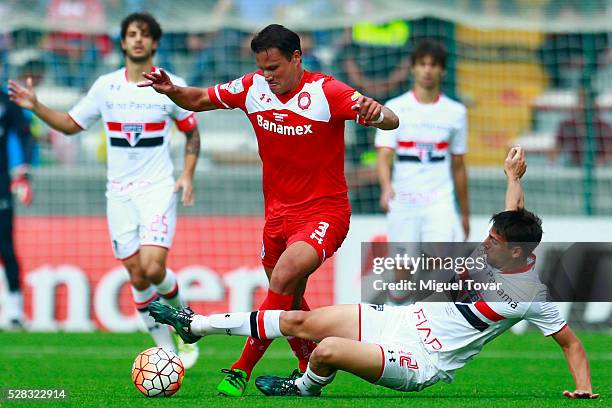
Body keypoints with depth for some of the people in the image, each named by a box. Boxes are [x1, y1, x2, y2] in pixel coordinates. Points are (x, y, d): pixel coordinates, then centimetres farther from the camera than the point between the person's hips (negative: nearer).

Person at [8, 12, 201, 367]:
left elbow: (191, 131, 10)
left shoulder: (171, 86, -2)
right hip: (119, 193, 3)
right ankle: (165, 350, 11)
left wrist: (188, 175, -2)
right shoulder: (106, 86, 4)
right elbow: (71, 124, 14)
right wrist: (36, 107, 0)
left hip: (159, 189, -3)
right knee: (137, 277, 0)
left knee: (153, 268, -18)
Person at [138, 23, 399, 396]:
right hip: (278, 213, 6)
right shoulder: (253, 88, 0)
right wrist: (172, 91, -7)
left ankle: (242, 370, -21)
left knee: (283, 279, -26)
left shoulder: (325, 92, -15)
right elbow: (200, 100, 14)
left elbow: (391, 121, -23)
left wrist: (377, 113, -47)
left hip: (324, 213, -6)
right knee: (288, 304, 14)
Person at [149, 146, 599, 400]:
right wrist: (514, 176, 27)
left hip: (418, 364, -8)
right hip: (397, 320, 8)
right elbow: (516, 220, 19)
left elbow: (571, 341, -11)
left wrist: (584, 388, -21)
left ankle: (305, 388, 8)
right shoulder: (501, 254, 0)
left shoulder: (531, 296, -18)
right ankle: (196, 325, 19)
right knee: (299, 321, 7)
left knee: (328, 350, -29)